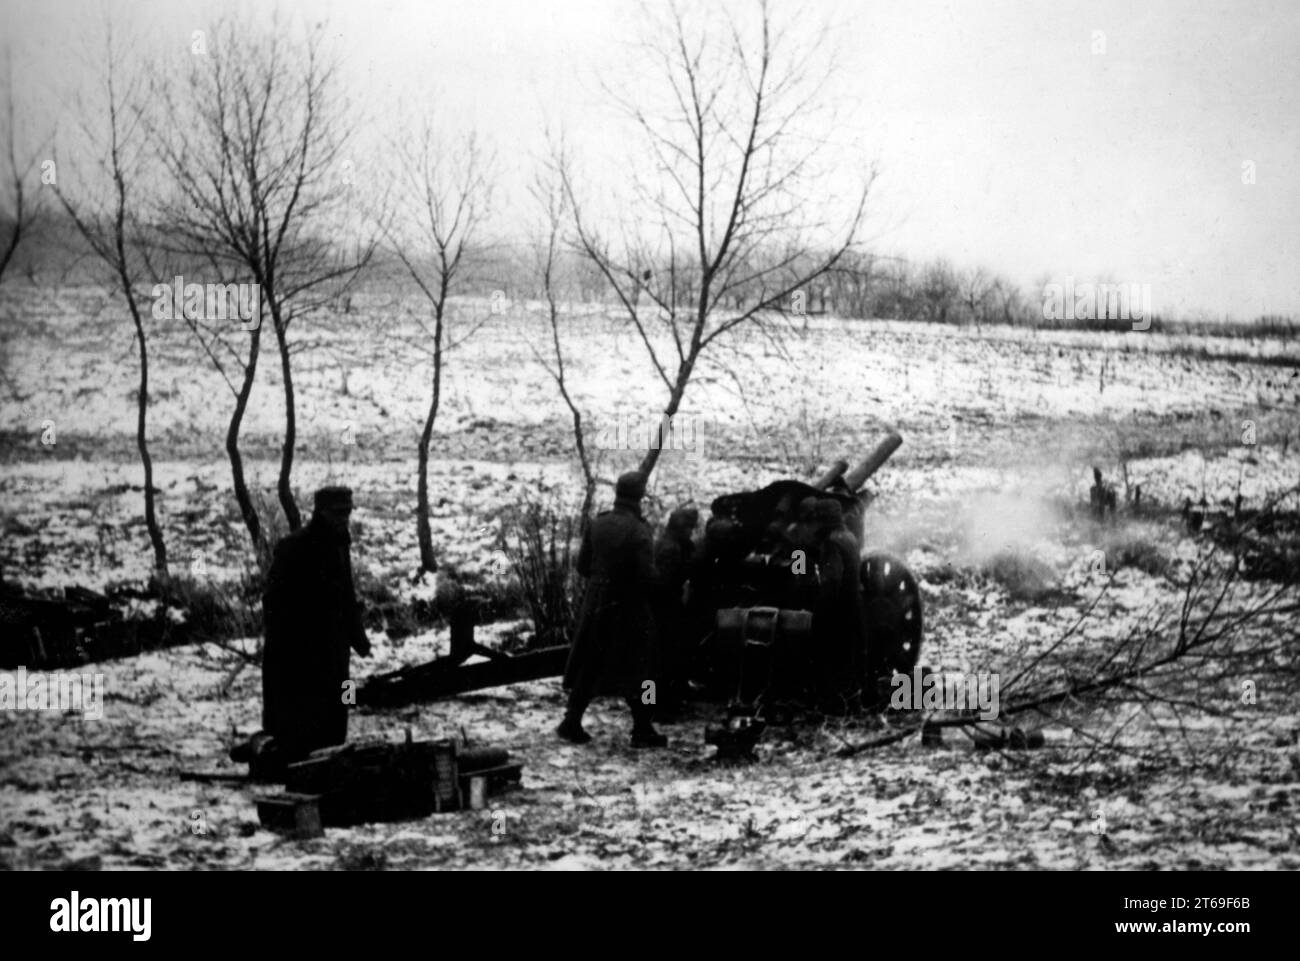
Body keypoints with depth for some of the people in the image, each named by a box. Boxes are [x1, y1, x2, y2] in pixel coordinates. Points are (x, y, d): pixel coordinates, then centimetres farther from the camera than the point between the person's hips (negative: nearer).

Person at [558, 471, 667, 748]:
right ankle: (642, 730, 9)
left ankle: (572, 723, 17)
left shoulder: (597, 525, -2)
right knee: (638, 671, 6)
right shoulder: (638, 531, -19)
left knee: (588, 667, 14)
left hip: (596, 606, 5)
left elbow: (582, 565, 4)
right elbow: (647, 576, -21)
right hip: (630, 610, -5)